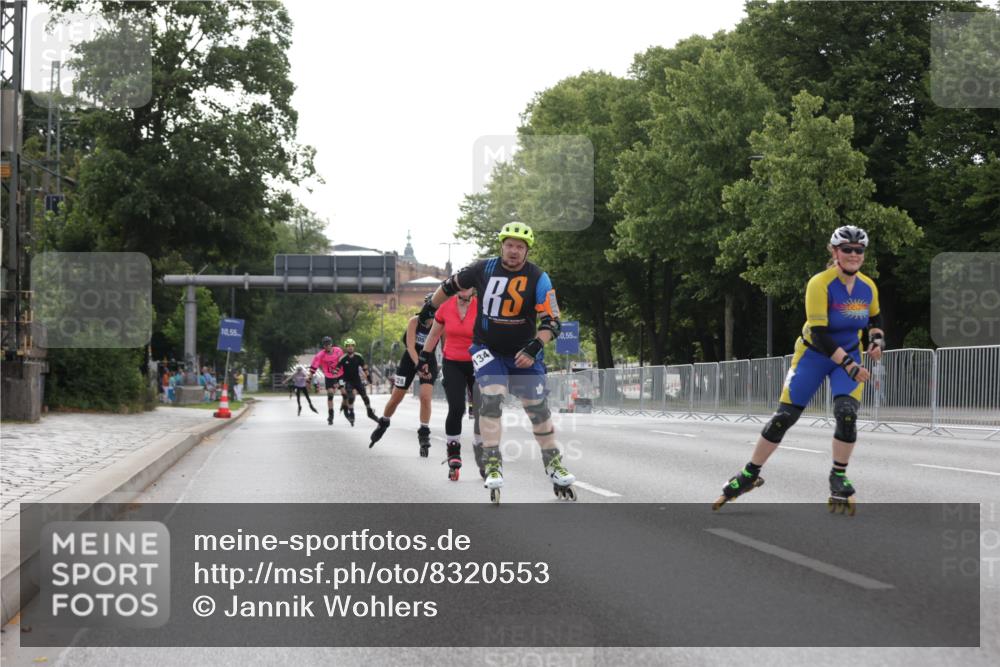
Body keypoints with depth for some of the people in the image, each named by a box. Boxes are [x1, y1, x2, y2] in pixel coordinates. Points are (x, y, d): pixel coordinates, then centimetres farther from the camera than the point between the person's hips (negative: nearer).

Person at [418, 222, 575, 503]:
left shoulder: (538, 278, -12)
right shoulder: (484, 269, -8)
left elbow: (551, 321, -16)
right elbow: (451, 285, 9)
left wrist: (534, 348, -30)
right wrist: (429, 309, 19)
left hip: (523, 353, 1)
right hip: (487, 350, -1)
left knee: (538, 408, 2)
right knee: (492, 397, -21)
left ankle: (553, 464, 18)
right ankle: (492, 464, -16)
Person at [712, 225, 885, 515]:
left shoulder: (868, 287, -6)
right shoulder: (820, 284, -23)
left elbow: (875, 319, 16)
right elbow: (818, 334, -28)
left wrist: (877, 341, -4)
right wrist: (848, 364, -32)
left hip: (850, 356, 3)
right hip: (813, 354, -3)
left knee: (846, 413, -20)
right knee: (783, 417, -4)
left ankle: (839, 478, -1)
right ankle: (750, 474, 13)